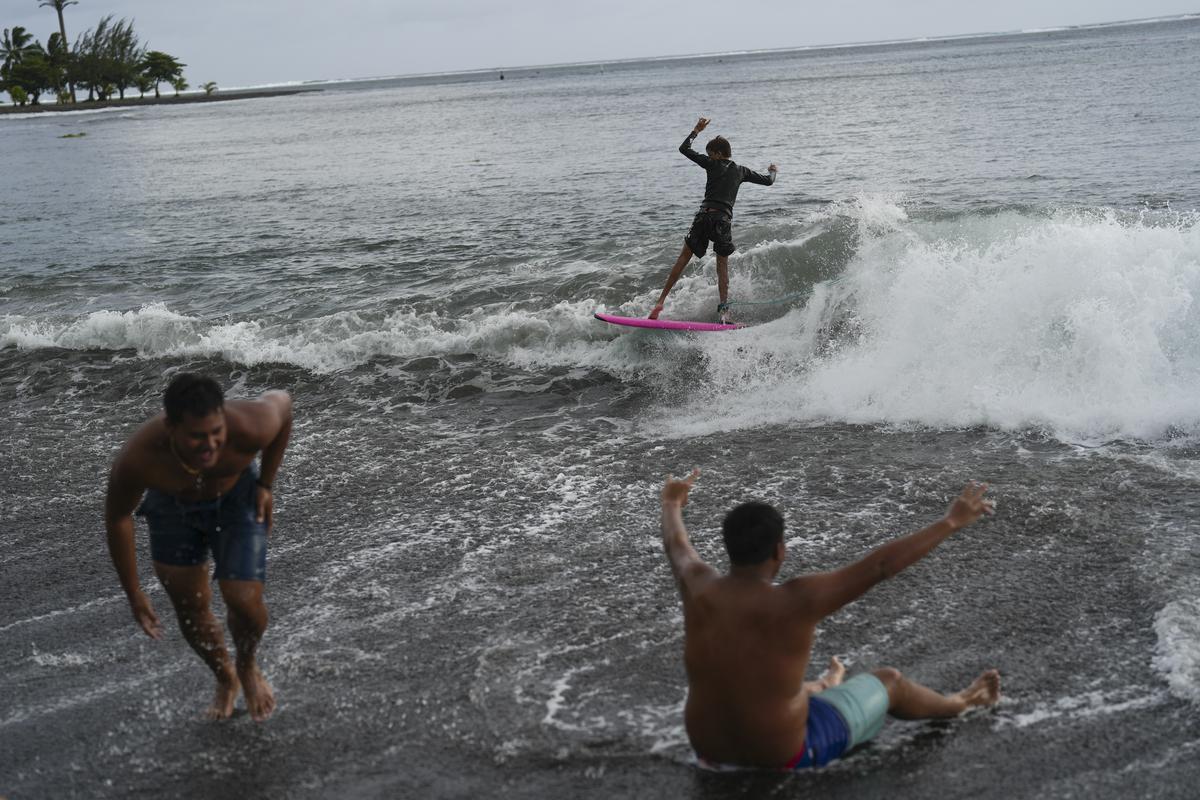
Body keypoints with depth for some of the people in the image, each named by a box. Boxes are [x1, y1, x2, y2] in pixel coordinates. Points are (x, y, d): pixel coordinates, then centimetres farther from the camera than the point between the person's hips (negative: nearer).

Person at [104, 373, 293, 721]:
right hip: (172, 507, 1)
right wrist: (133, 593, -8)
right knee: (191, 610, 7)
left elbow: (281, 401, -14)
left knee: (245, 603, -11)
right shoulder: (137, 458, -37)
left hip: (237, 498, -1)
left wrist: (266, 484, -10)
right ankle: (225, 679, 39)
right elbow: (117, 517, -17)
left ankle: (248, 666, 25)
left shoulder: (249, 428, -39)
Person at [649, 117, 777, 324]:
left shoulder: (712, 164, 8)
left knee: (683, 258, 5)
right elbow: (768, 181, 26)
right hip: (724, 220, 1)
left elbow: (684, 149, 11)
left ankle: (661, 300, 1)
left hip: (705, 215, -1)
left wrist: (696, 130, 24)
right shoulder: (741, 171, 15)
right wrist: (773, 172, 49)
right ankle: (724, 310, -3)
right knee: (722, 266, 10)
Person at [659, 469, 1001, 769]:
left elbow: (675, 545, 10)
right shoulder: (797, 599, -28)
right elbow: (880, 564, -22)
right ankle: (959, 703, 51)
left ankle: (824, 688, 71)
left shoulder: (699, 586, -14)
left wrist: (672, 504, 32)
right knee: (887, 681, 22)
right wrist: (951, 521, -13)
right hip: (783, 756, -4)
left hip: (711, 750, 4)